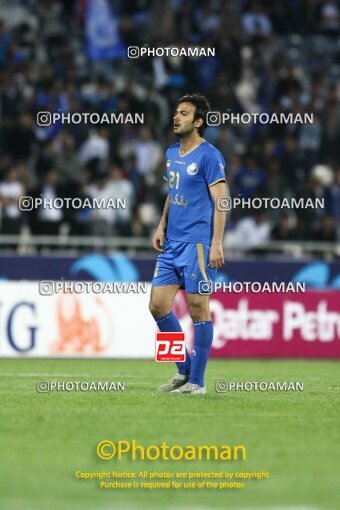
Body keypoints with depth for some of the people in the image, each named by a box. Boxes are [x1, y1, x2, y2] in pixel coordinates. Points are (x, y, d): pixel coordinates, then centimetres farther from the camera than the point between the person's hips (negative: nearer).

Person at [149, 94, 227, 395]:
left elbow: (220, 202, -11)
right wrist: (161, 227, 13)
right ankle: (185, 370, 18)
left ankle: (196, 382, 2)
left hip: (198, 243, -8)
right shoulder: (172, 153, 15)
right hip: (172, 243, 8)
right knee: (158, 305, 4)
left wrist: (217, 244, -17)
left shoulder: (209, 155, -8)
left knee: (198, 308, -4)